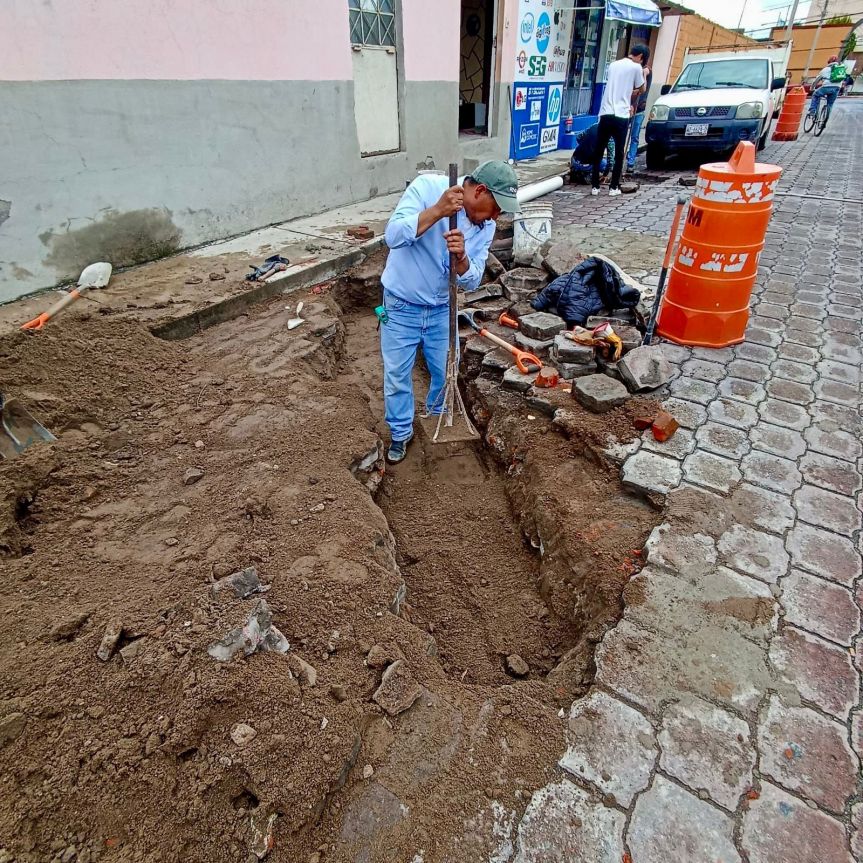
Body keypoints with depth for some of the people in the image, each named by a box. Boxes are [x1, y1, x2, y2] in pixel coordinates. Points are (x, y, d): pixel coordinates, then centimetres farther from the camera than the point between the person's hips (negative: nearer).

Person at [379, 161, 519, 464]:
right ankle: (401, 433, 28)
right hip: (401, 306, -4)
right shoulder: (427, 186, -19)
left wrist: (461, 257, -31)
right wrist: (437, 211, -41)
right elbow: (393, 235, -30)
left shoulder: (486, 225, -6)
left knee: (446, 373, 16)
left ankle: (439, 418, 44)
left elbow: (471, 282, -10)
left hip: (441, 309, 4)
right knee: (397, 376, 6)